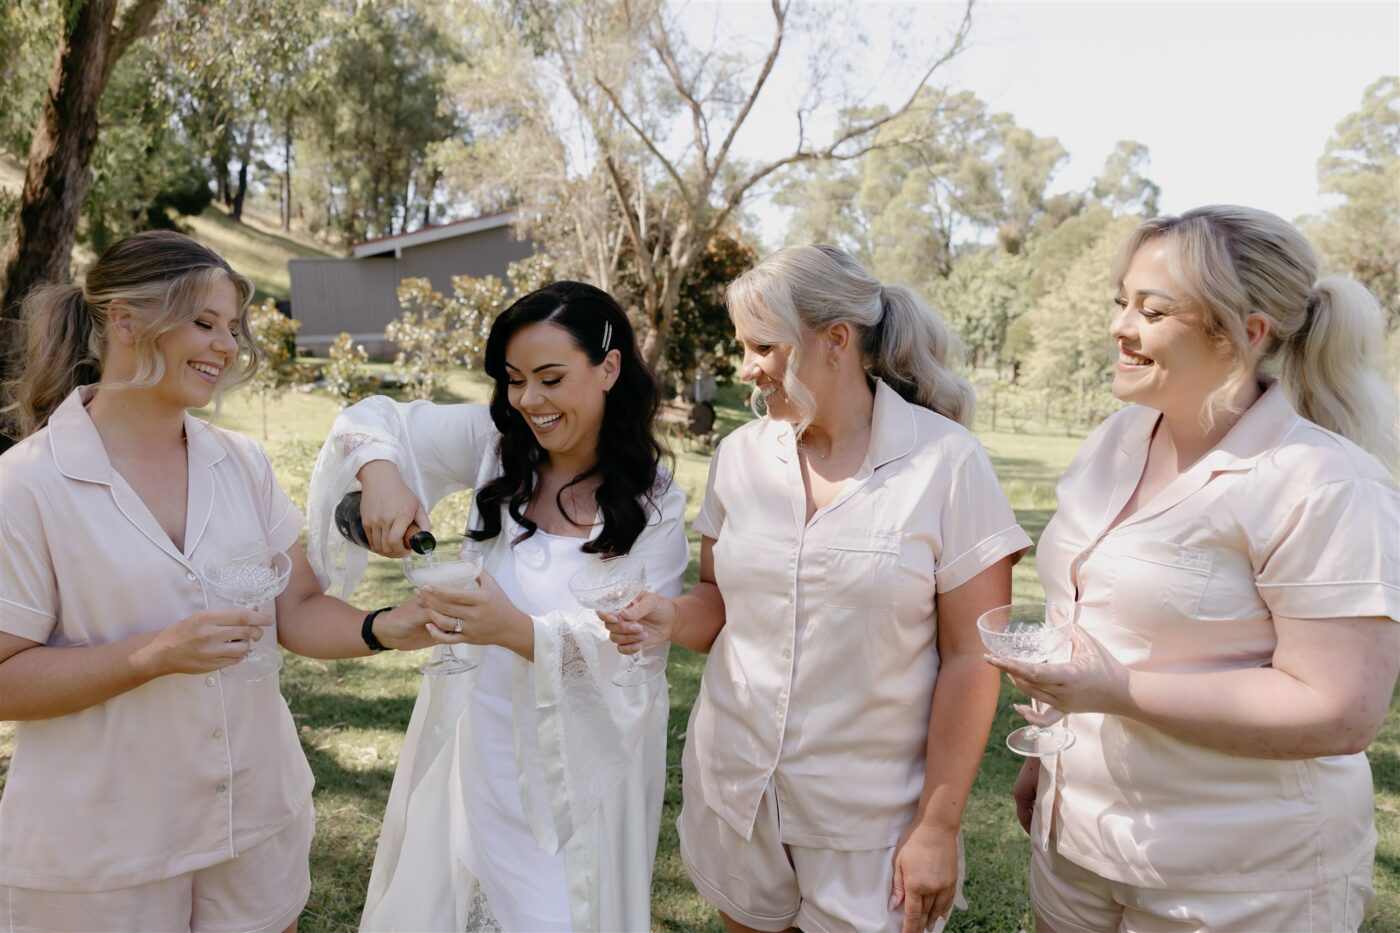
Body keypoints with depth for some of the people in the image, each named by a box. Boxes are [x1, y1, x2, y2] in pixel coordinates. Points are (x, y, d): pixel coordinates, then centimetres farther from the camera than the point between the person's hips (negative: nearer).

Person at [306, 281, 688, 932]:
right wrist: (380, 473, -23)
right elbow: (375, 420, 0)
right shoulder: (496, 443, -4)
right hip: (477, 747, 3)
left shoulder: (655, 508, -12)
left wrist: (519, 631, -36)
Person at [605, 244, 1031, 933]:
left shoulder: (945, 462, -13)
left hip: (868, 813, -4)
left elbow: (969, 659, -11)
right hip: (735, 790, 4)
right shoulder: (740, 455, 1)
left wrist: (939, 826, -10)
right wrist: (669, 618, -12)